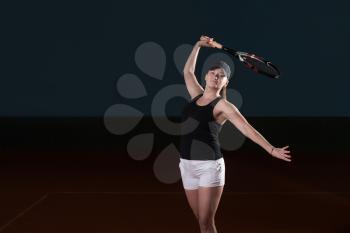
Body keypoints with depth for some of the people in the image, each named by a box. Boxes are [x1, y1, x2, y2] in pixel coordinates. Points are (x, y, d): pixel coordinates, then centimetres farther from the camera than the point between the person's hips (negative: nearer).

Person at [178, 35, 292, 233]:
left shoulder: (223, 105, -5)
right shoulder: (197, 95, 11)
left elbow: (247, 128, -15)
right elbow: (188, 71, 27)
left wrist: (271, 149, -25)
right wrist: (198, 45, 27)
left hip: (209, 166, -5)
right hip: (187, 165, 5)